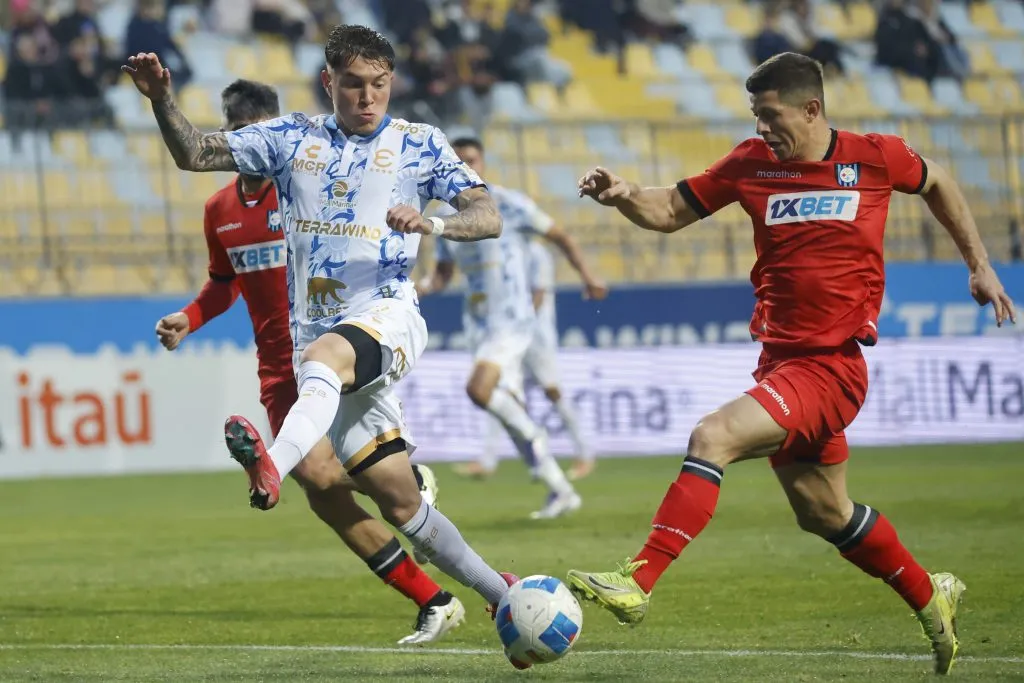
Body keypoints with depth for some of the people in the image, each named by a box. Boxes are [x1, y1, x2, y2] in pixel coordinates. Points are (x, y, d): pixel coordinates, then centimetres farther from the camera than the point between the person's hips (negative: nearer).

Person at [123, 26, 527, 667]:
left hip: (387, 317, -4)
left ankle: (274, 465, -68)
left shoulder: (418, 144, 5)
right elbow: (195, 153, 12)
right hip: (318, 336, 4)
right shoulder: (293, 139, 13)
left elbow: (489, 217, -2)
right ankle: (504, 596, 15)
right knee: (398, 497, 1)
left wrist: (430, 223, -22)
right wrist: (161, 97, -6)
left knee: (324, 354, -40)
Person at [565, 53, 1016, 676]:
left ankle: (636, 584, -28)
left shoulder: (875, 157, -5)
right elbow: (671, 212, 7)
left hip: (832, 364, -6)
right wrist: (623, 197, -14)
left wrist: (980, 265, 16)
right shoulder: (752, 163, 2)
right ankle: (931, 597, 41)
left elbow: (936, 182, 15)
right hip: (780, 359, 6)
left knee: (713, 437, -25)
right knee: (824, 513, 19)